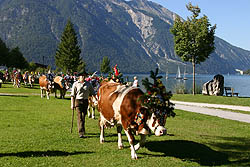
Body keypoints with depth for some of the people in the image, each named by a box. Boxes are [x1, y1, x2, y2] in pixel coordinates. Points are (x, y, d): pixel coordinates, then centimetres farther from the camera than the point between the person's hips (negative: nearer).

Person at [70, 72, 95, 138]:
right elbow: (73, 95, 0)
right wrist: (72, 104, -5)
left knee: (83, 117, 12)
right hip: (78, 101, -3)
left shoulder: (88, 84, 5)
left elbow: (93, 93, 12)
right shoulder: (76, 84, -1)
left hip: (85, 101, 3)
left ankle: (82, 130, 32)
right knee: (80, 117, -8)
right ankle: (81, 133, -11)